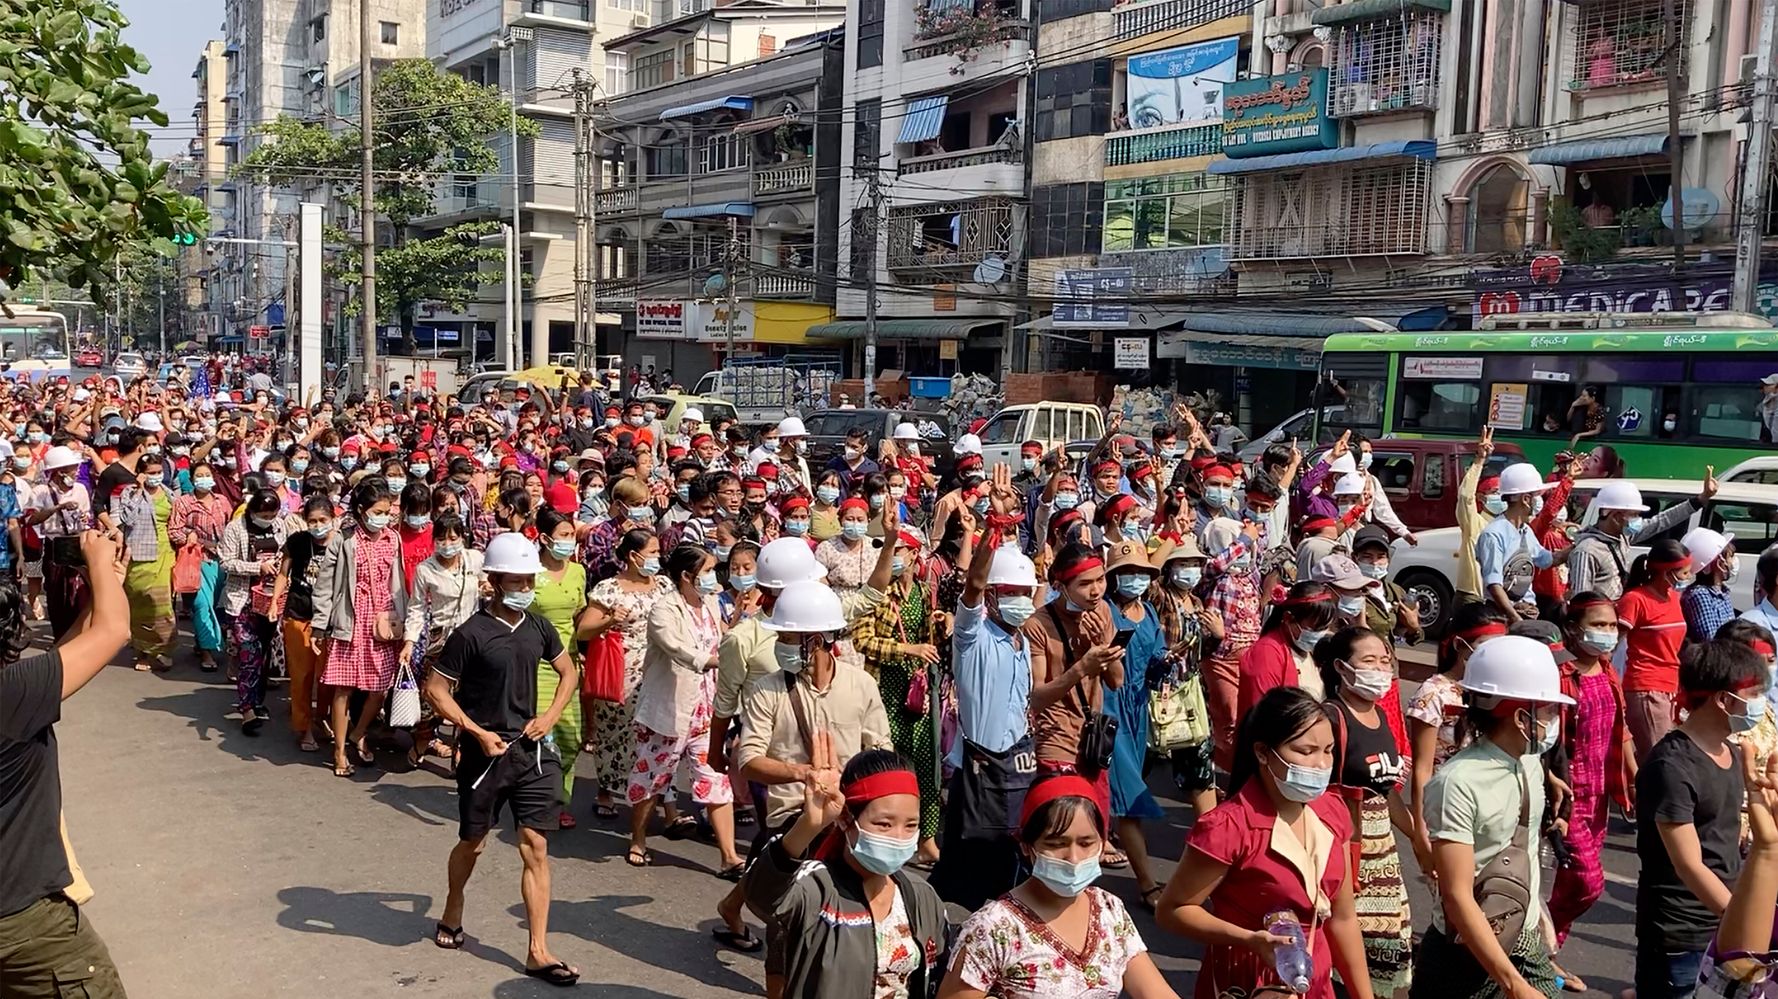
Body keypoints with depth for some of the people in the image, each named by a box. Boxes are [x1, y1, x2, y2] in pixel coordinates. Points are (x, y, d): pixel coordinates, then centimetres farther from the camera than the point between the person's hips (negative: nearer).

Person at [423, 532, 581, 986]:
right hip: (486, 752, -3)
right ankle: (452, 915, 44)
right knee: (472, 842, 15)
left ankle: (538, 952, 4)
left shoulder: (537, 628, 2)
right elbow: (436, 689, -10)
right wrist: (478, 732, -15)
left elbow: (568, 672, 16)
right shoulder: (471, 634, -13)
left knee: (536, 848, 0)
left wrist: (551, 715, 1)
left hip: (532, 750, 4)